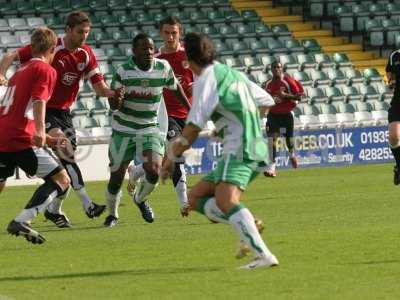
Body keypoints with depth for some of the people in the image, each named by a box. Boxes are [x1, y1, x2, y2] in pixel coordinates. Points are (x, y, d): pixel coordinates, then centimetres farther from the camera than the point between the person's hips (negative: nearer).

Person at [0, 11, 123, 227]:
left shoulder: (86, 54, 0)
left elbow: (100, 88, -2)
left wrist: (114, 93, -24)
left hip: (63, 112, 6)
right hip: (42, 109, -6)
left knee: (65, 161, 4)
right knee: (65, 152, -22)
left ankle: (54, 210, 19)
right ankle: (87, 203, -26)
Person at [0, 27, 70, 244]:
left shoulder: (21, 71, 27)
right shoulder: (46, 70, 1)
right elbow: (39, 101, -16)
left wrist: (47, 139, 38)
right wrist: (40, 132, -28)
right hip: (20, 139, -8)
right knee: (61, 179, -3)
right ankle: (21, 221, -18)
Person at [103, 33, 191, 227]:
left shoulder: (163, 67, -5)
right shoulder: (123, 71, -13)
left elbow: (175, 87, 15)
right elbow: (113, 104, -9)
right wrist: (118, 99, -33)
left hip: (150, 129, 2)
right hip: (124, 130, -2)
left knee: (154, 171, -17)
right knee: (117, 175, 0)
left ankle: (140, 198, 17)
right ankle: (112, 214, 26)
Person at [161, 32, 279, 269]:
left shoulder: (206, 78, -4)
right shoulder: (233, 74, 21)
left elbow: (194, 126, -7)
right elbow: (267, 102, 32)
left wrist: (171, 157, 3)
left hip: (239, 149, -10)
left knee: (225, 202, -30)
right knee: (196, 197, 11)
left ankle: (264, 256, -47)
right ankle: (247, 225, -9)